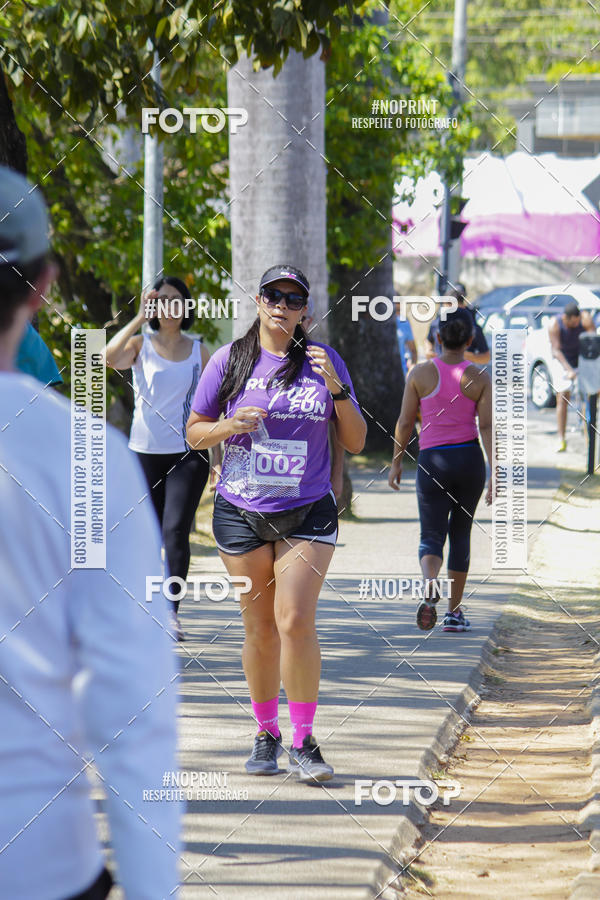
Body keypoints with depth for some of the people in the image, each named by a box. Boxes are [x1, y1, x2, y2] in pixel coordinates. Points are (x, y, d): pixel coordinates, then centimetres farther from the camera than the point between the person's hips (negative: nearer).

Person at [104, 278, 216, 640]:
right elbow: (111, 358, -19)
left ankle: (172, 611, -16)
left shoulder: (199, 351, 7)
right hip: (146, 451, 1)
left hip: (188, 453, -1)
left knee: (176, 530, -15)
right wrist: (140, 318, -17)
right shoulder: (141, 346, 4)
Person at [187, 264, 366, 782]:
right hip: (242, 513, 1)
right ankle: (266, 736, 20)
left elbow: (355, 443, 5)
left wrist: (336, 389, -10)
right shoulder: (230, 362, 3)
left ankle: (304, 743, -6)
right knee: (260, 630, 4)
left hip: (308, 514, -1)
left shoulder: (324, 362, 4)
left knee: (295, 621, -14)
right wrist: (230, 426, -12)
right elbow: (195, 433, 9)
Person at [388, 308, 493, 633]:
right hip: (469, 459, 1)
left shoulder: (420, 373, -4)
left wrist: (396, 463, 10)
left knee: (432, 537, 4)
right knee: (460, 533, 17)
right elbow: (487, 427, -8)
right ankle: (454, 612, 19)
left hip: (433, 460, -1)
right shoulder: (480, 378, -4)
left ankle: (430, 589, -29)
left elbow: (405, 422, -1)